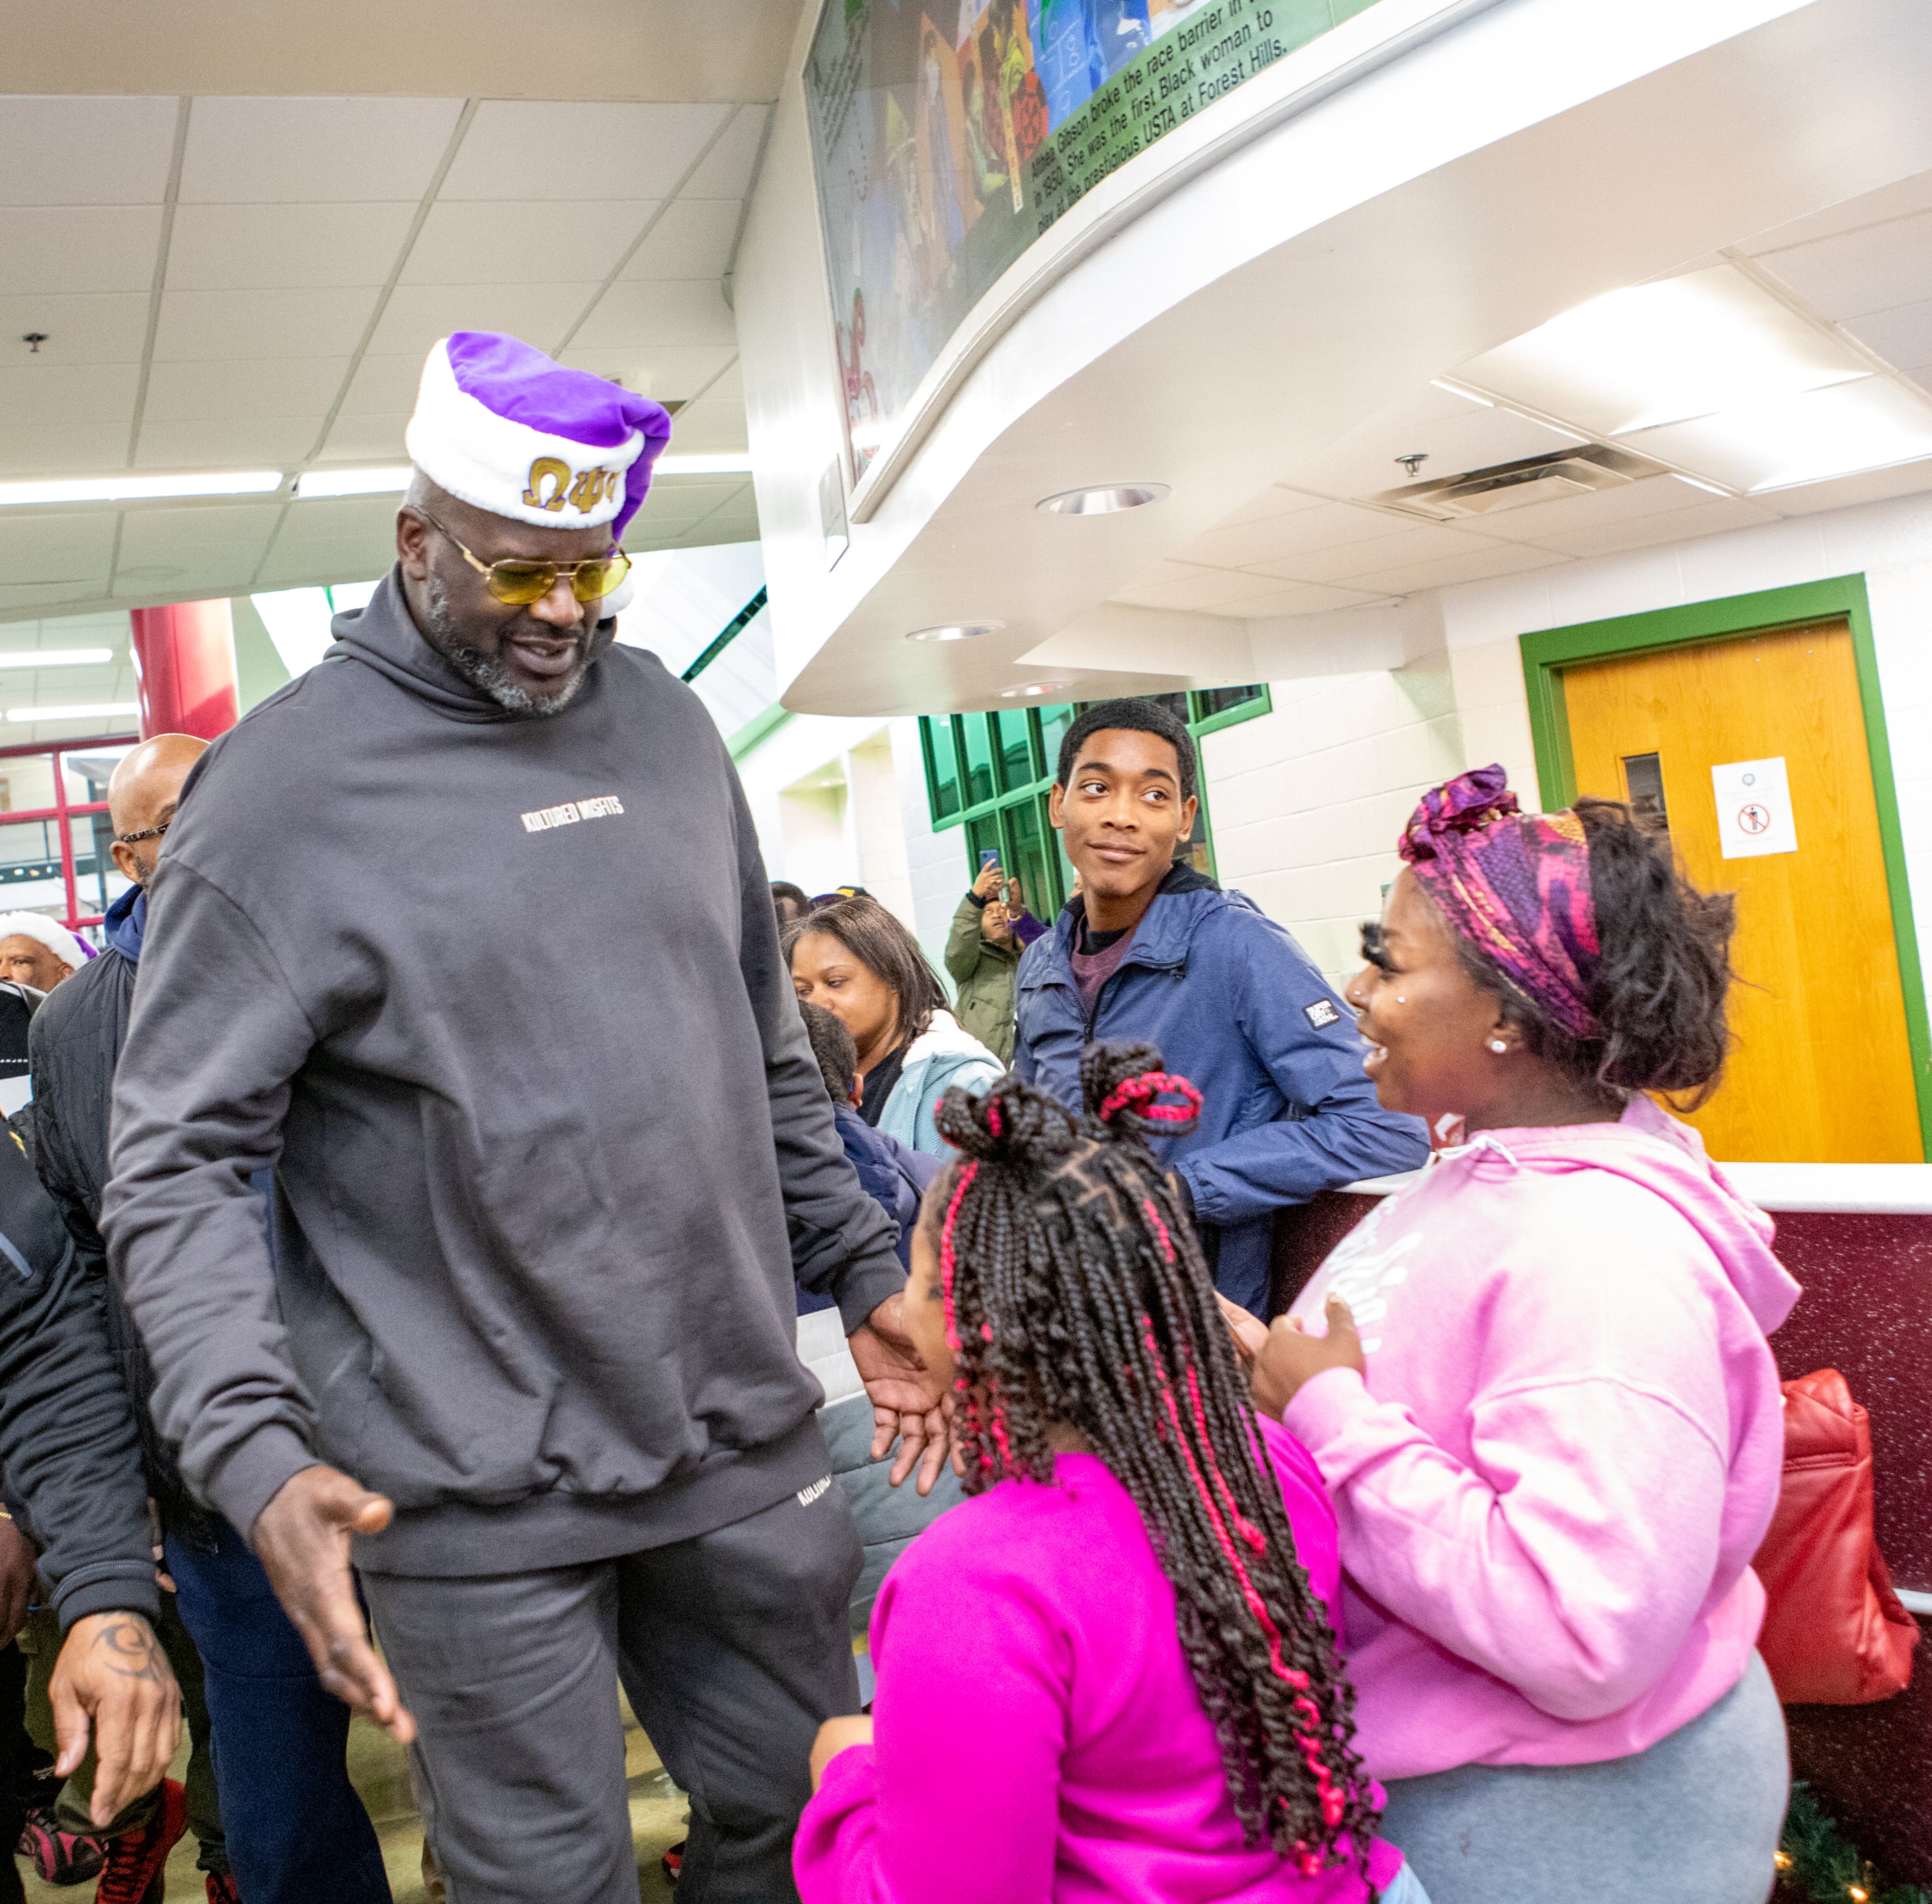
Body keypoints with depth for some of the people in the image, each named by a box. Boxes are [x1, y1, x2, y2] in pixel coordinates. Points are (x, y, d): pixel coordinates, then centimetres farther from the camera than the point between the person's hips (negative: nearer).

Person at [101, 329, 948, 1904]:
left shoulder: (665, 722, 7)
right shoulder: (285, 784, -9)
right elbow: (177, 1162, -10)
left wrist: (863, 1269, 13)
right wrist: (258, 1454, -22)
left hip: (747, 1439, 5)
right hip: (481, 1496, -5)